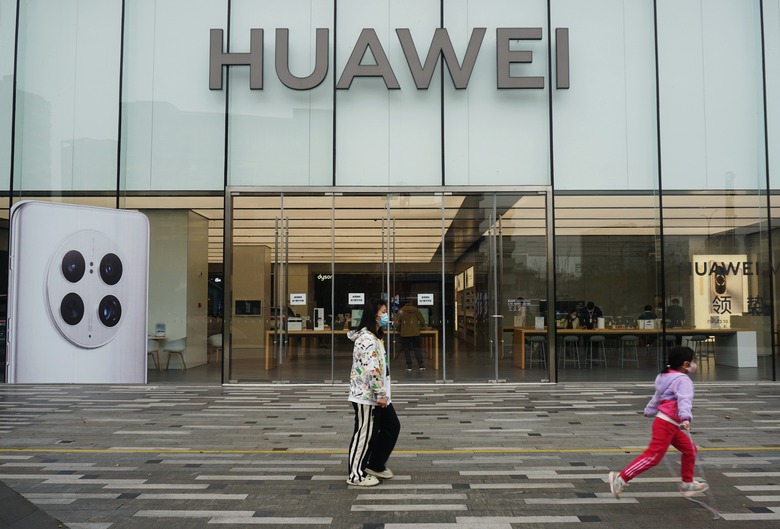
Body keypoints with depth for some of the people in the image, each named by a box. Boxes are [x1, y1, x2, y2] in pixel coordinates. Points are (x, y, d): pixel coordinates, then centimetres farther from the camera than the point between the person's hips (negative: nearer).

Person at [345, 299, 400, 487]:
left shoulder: (374, 337, 15)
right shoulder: (367, 339, -19)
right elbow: (372, 369, -26)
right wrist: (380, 394, -22)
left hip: (375, 395, 11)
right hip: (367, 396, -11)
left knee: (392, 427, 16)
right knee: (365, 433, 0)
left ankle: (375, 465, 27)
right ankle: (356, 475, 13)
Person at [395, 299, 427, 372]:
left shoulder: (401, 311, 1)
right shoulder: (416, 310, 5)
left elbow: (397, 323, -6)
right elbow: (422, 322, 3)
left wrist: (398, 330, 10)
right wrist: (420, 326, 24)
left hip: (404, 334, -1)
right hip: (415, 333, 1)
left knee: (406, 349, 6)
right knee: (417, 349, 7)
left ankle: (409, 366, 3)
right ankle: (421, 365, 0)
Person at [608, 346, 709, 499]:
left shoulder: (668, 377, 16)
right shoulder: (683, 380, -13)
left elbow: (657, 396, 28)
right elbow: (684, 400, -31)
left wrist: (649, 411, 42)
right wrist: (686, 418, -46)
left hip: (671, 425, 10)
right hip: (666, 424, -10)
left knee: (690, 449, 17)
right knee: (653, 455, -12)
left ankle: (687, 484, 29)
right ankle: (621, 478, -12)